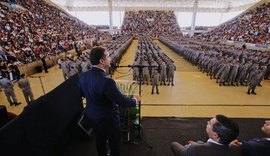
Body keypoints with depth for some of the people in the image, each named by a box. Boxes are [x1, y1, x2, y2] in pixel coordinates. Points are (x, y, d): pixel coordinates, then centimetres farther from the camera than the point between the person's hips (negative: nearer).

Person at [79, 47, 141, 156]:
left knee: (100, 140, 30)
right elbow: (122, 102, -27)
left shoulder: (83, 76, -12)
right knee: (114, 143, 21)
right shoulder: (106, 81, -36)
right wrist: (135, 100, -8)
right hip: (107, 119, -7)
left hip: (91, 116, 7)